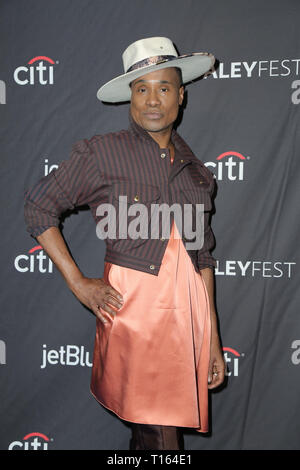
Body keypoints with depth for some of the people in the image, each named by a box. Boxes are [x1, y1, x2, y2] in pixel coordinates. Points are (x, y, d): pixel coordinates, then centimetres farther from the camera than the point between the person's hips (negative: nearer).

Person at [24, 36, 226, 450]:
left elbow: (203, 255, 14)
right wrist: (79, 284, -4)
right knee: (162, 440, -5)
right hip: (132, 304, -4)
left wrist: (213, 339, 13)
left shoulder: (194, 168, 12)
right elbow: (39, 205, 3)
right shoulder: (102, 153, -1)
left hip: (188, 308, 5)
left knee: (147, 433, 14)